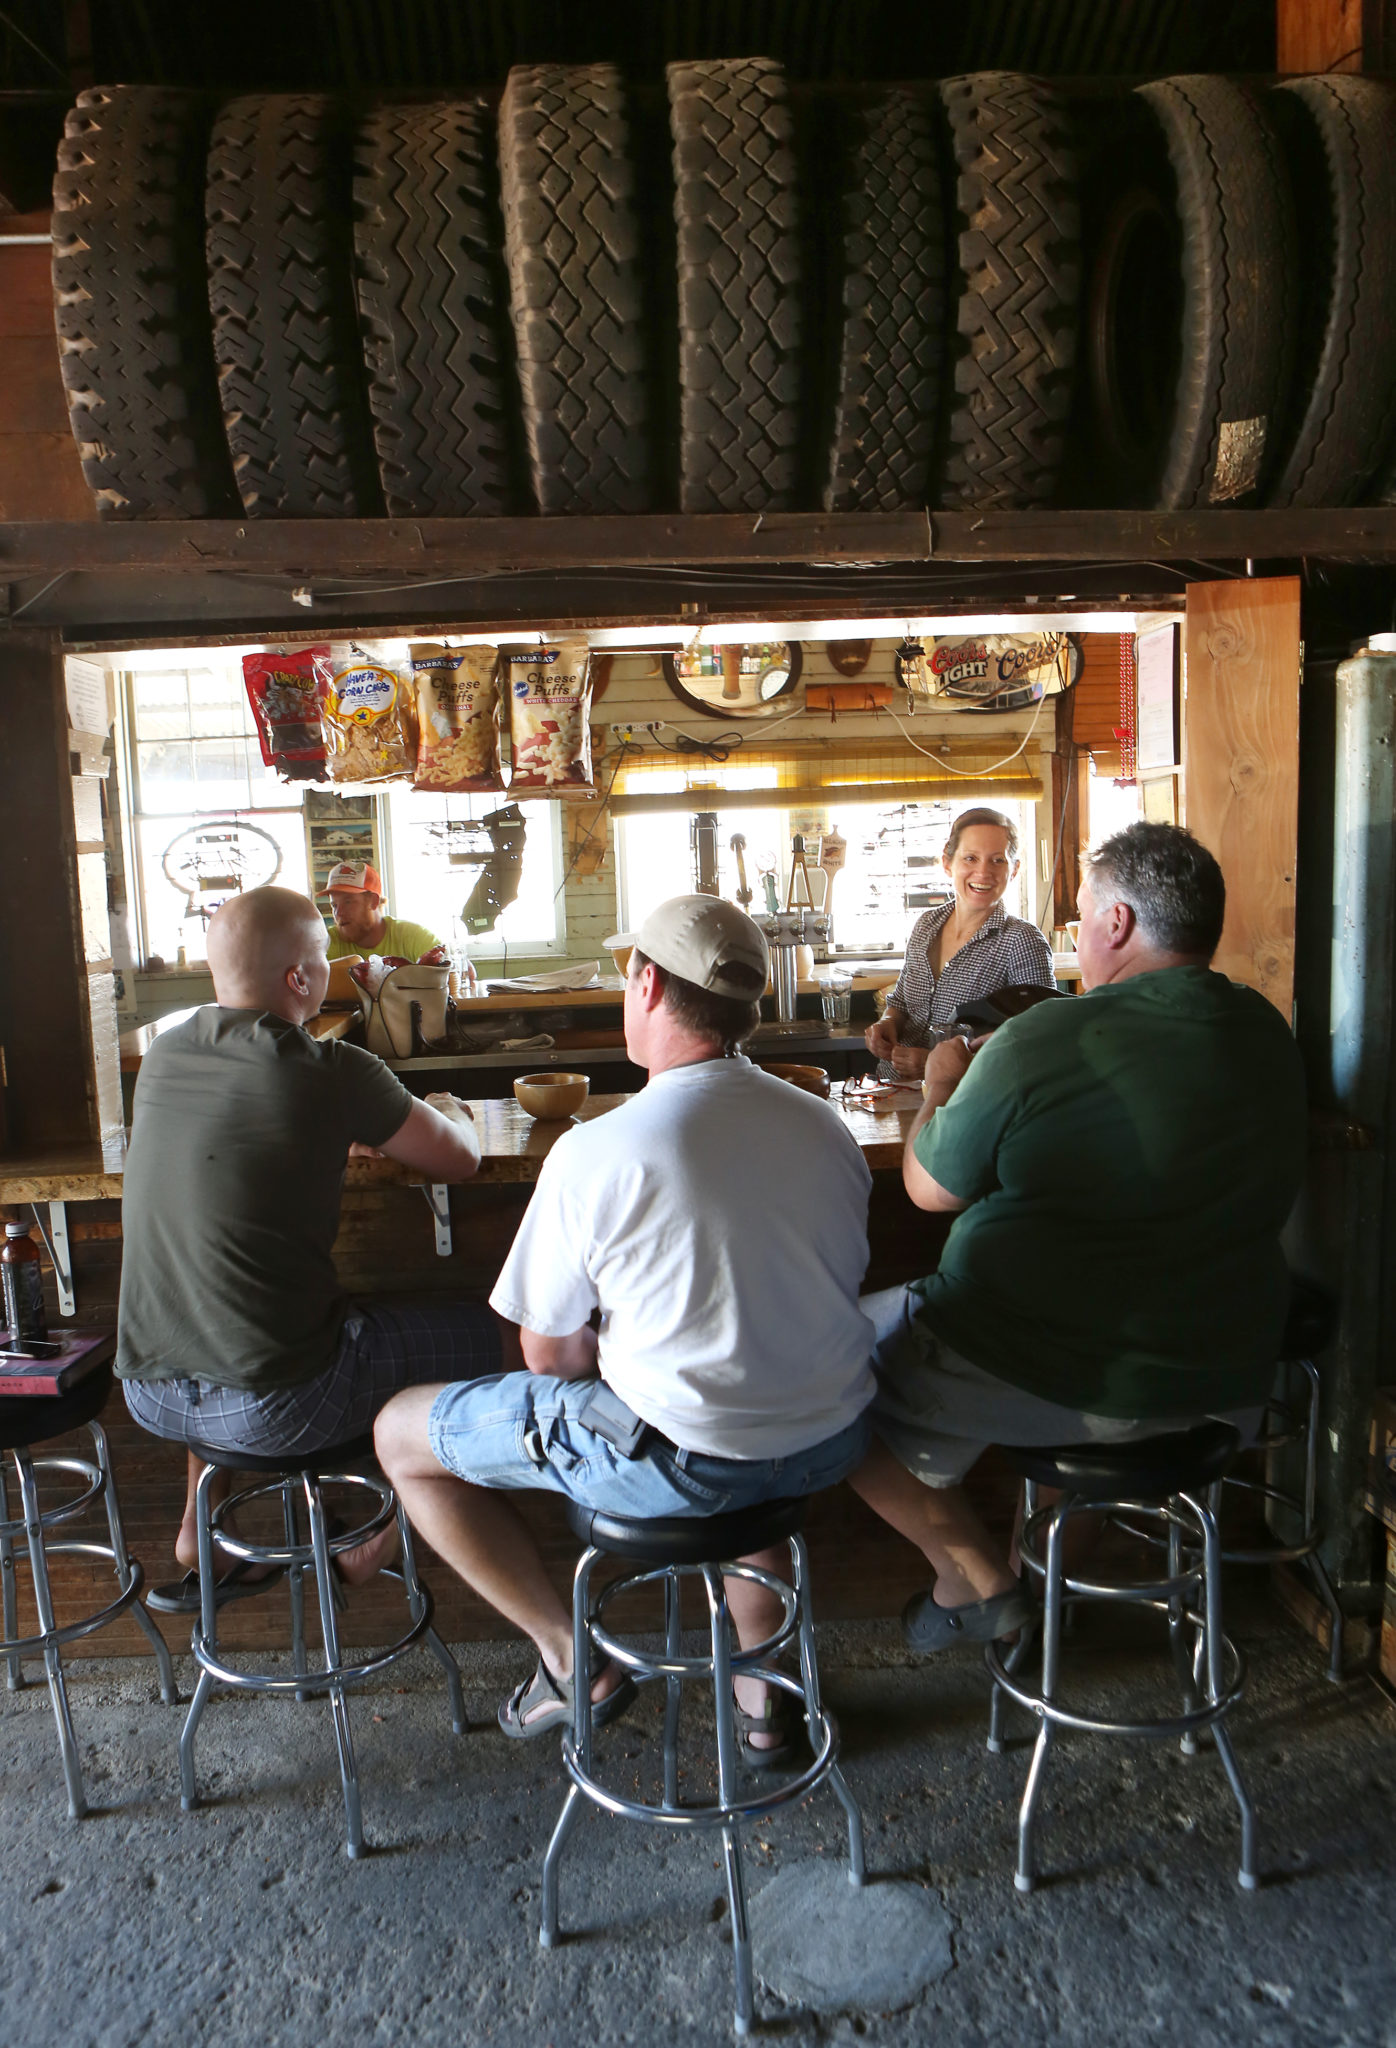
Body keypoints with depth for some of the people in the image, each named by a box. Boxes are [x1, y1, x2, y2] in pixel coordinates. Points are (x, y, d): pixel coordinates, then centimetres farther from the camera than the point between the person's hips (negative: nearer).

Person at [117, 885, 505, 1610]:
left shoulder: (163, 1056, 3)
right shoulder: (333, 1073, -16)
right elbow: (459, 1159, -2)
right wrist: (447, 1112, 20)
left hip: (148, 1389, 8)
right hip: (275, 1404, -7)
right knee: (493, 1333, 6)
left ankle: (196, 1535, 38)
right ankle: (376, 1548, 20)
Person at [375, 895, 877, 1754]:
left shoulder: (596, 1152, -18)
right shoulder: (827, 1126, -1)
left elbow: (552, 1354, -9)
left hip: (681, 1461, -5)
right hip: (831, 1443, 6)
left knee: (402, 1434, 12)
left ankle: (574, 1664, 19)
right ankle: (761, 1685, 38)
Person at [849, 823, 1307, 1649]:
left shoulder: (1044, 1044, -23)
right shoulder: (1268, 1031, -1)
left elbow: (929, 1187, -9)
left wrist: (941, 1086, 10)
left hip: (1070, 1380, -8)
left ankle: (981, 1581, 16)